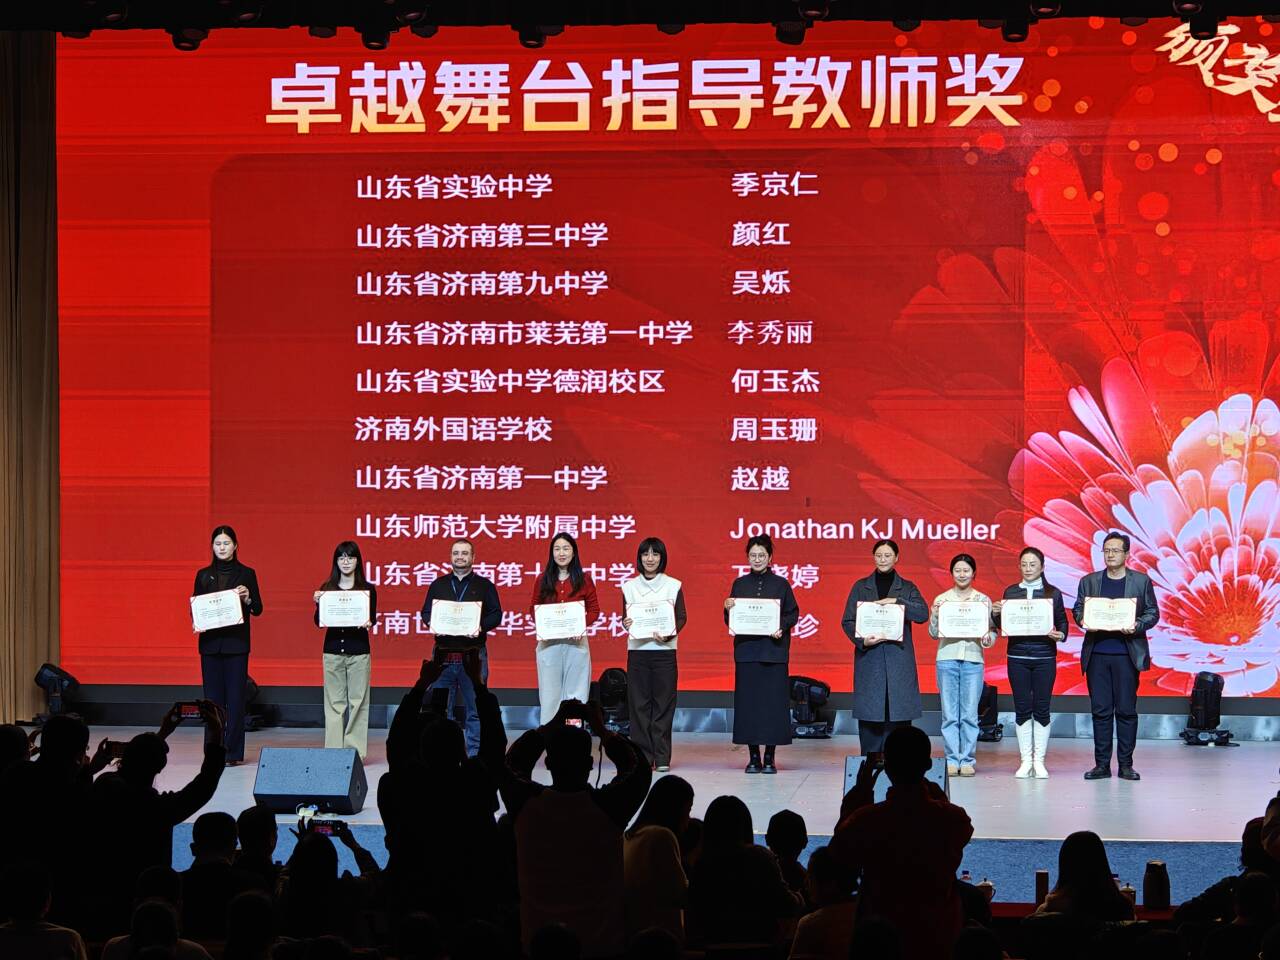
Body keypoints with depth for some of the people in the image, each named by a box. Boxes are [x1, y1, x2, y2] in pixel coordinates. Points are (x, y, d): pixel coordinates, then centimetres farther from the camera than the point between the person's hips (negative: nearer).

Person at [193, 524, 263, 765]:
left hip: (236, 643, -2)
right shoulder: (204, 575, 10)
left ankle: (233, 752, -2)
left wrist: (247, 599, -17)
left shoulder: (246, 574, 4)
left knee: (235, 697, -4)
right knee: (213, 697, 2)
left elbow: (258, 610, 3)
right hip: (210, 643, 2)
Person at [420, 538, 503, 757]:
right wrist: (431, 623, -8)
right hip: (443, 654, 2)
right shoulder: (438, 585, 14)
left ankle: (474, 753, 6)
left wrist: (481, 627, -17)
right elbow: (425, 612, 14)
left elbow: (496, 614, 2)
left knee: (475, 709, 0)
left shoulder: (484, 586, 7)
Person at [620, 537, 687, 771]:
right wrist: (626, 623, -12)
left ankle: (662, 757, 3)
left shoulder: (673, 586, 4)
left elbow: (682, 617, 3)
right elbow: (625, 617, 12)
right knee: (639, 703, -1)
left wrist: (669, 634, -15)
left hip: (664, 650, -1)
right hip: (637, 649, 1)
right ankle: (642, 755, 5)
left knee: (663, 703, -2)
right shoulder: (629, 587, 9)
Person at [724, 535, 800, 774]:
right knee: (748, 700, -1)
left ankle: (770, 756, 3)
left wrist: (781, 627, -15)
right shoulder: (740, 584, 9)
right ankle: (753, 757, 5)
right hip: (746, 649, 2)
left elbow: (793, 614, 3)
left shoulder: (781, 584, 5)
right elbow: (730, 621, 9)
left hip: (774, 651, -2)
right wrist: (728, 609, -11)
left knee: (773, 700, -3)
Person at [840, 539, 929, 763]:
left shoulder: (907, 588, 10)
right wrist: (862, 640, -11)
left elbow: (923, 614, -5)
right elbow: (848, 621, 6)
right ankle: (871, 759, 1)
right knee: (869, 709, -3)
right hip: (869, 658, 0)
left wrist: (896, 601, -14)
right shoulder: (861, 587, 11)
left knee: (898, 709, -5)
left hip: (899, 658, 0)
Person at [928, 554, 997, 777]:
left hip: (973, 659, 0)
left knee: (969, 714, -2)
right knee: (949, 714, 0)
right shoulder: (941, 599, 9)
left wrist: (988, 639, -14)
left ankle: (967, 760, 4)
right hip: (947, 658, 0)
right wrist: (935, 615, -10)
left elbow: (993, 630, 7)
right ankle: (952, 760, 5)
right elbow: (934, 633, 8)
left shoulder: (983, 600, 8)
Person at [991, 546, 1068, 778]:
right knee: (1022, 709, 1)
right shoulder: (1010, 592, 7)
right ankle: (1025, 761, 6)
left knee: (1041, 709, 0)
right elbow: (1002, 626, 9)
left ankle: (1039, 761, 5)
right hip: (1017, 656, 1)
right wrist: (996, 613, -11)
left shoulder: (1053, 593, 4)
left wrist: (1060, 635, -15)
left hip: (1044, 657, -1)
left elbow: (1063, 622, 5)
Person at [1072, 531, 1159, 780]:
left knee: (1126, 710, -1)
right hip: (1097, 654, 2)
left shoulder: (1142, 581, 6)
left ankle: (1126, 764, 4)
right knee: (1100, 710, 2)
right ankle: (1102, 764, 6)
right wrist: (1083, 620, -11)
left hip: (1127, 654, -2)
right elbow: (1078, 610, 11)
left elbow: (1153, 613, 5)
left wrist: (1137, 626, -14)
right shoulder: (1089, 581, 12)